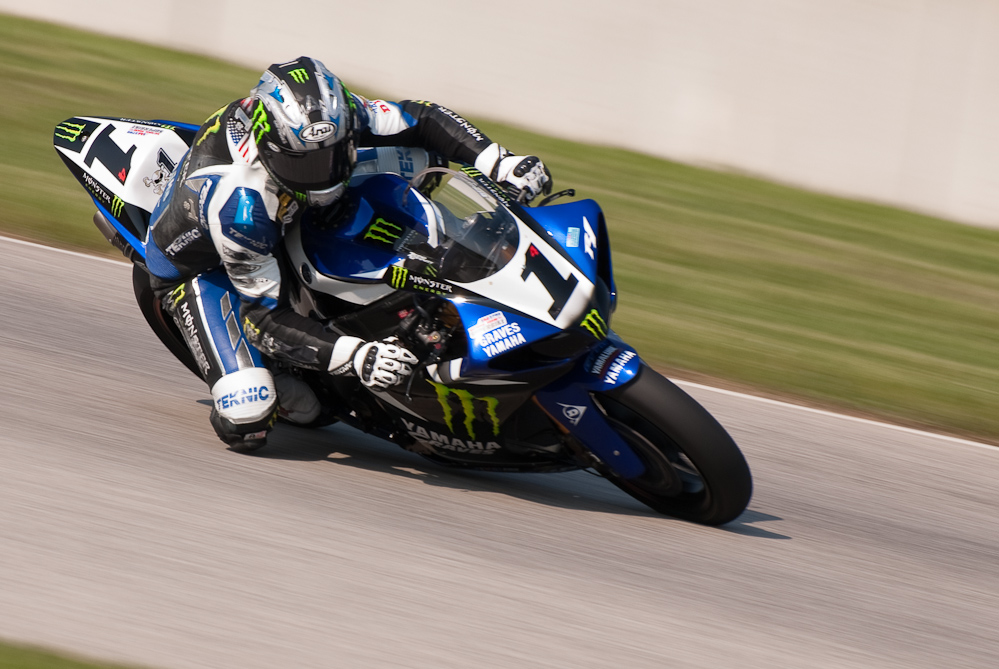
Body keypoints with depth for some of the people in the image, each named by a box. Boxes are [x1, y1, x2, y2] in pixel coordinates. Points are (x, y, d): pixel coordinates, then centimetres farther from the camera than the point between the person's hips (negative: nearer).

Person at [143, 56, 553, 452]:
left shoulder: (330, 115, -27)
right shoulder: (239, 201, -43)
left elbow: (419, 119, -11)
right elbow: (265, 317, -34)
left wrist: (499, 163, -25)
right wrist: (353, 357, -44)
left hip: (276, 230, 7)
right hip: (200, 267, -7)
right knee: (247, 422, -28)